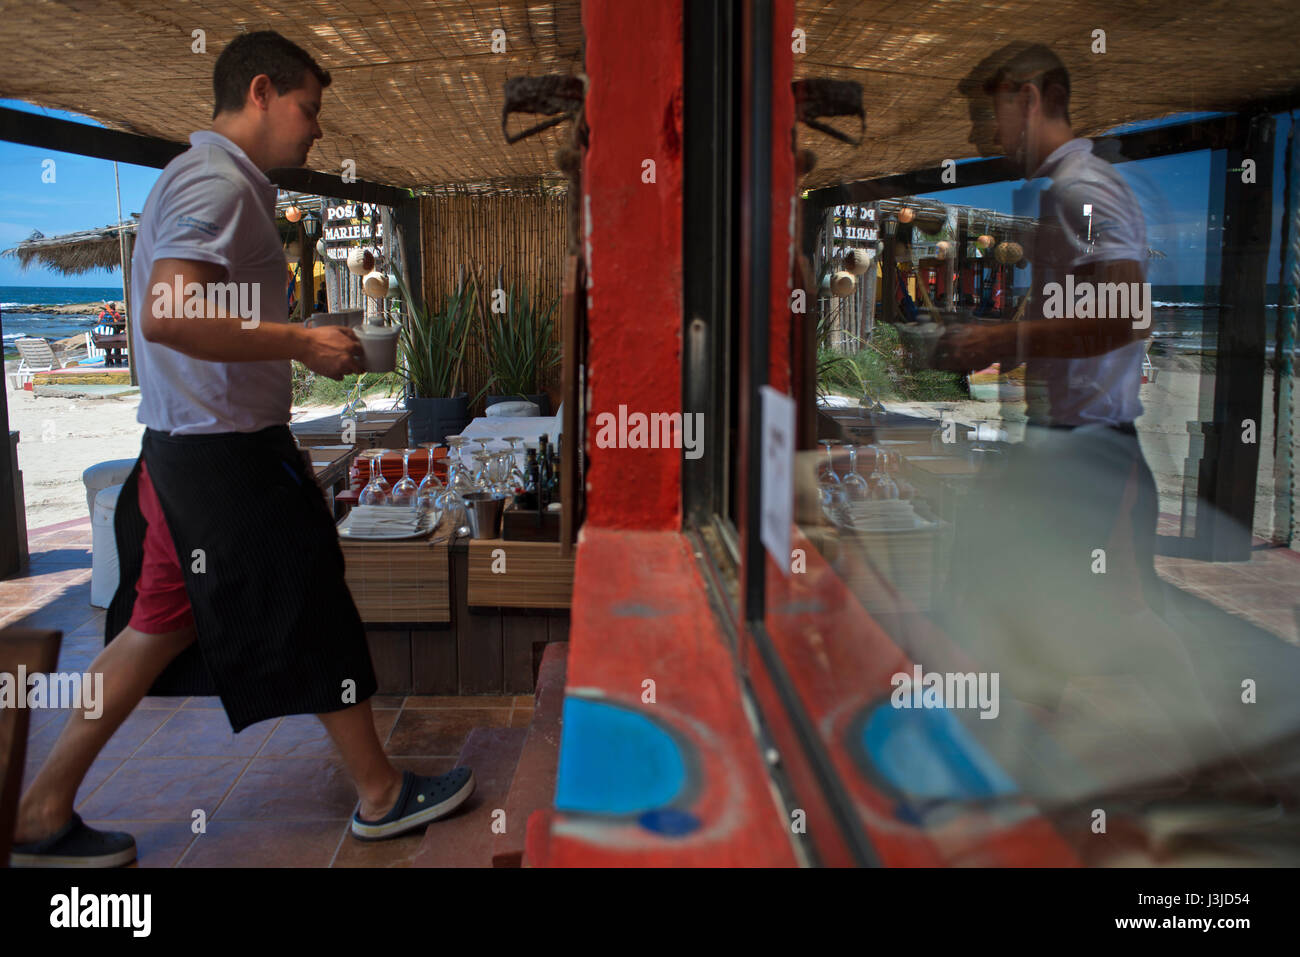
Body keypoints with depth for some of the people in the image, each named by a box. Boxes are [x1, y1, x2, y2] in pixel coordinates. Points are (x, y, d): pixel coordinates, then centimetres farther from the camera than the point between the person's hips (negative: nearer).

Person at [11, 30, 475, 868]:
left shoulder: (206, 179, 18)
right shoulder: (218, 182, -15)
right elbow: (168, 316, -28)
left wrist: (297, 341, 15)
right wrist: (302, 344, -21)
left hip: (186, 444, 10)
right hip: (226, 450, -10)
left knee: (162, 623, 14)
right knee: (312, 615, 1)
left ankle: (44, 812, 23)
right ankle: (382, 795, 17)